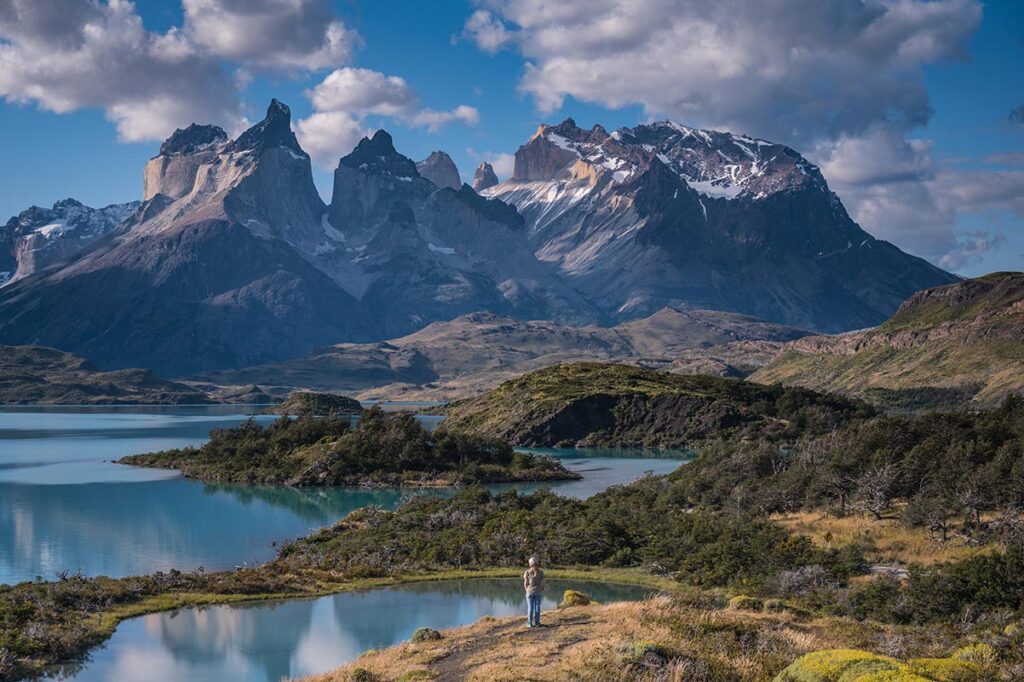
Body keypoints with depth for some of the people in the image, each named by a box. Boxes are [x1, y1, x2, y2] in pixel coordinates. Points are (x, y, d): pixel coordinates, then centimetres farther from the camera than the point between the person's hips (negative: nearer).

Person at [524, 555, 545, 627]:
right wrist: (542, 592, 5)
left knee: (530, 607, 6)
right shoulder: (540, 571, -9)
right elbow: (542, 583, -6)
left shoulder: (527, 572, -10)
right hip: (538, 591, 1)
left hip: (530, 591, -1)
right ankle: (537, 623, 10)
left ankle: (530, 623, 7)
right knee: (537, 607, 8)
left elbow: (525, 583, -6)